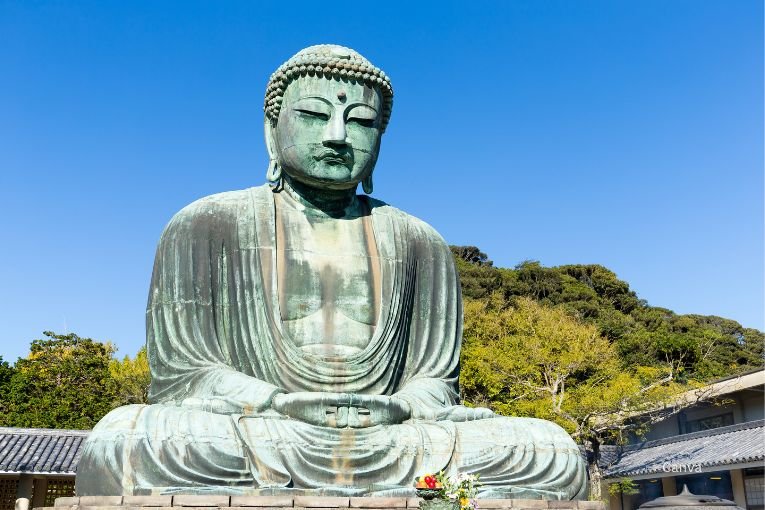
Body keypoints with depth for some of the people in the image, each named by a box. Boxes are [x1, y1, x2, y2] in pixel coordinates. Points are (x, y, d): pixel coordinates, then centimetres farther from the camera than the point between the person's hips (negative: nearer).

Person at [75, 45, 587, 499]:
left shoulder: (419, 244, 13)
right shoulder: (206, 226, 6)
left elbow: (436, 381, 10)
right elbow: (178, 374, 0)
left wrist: (394, 409, -15)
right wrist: (282, 404, -18)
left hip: (387, 449, 3)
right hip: (243, 447, -1)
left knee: (553, 452, -21)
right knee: (121, 440, -34)